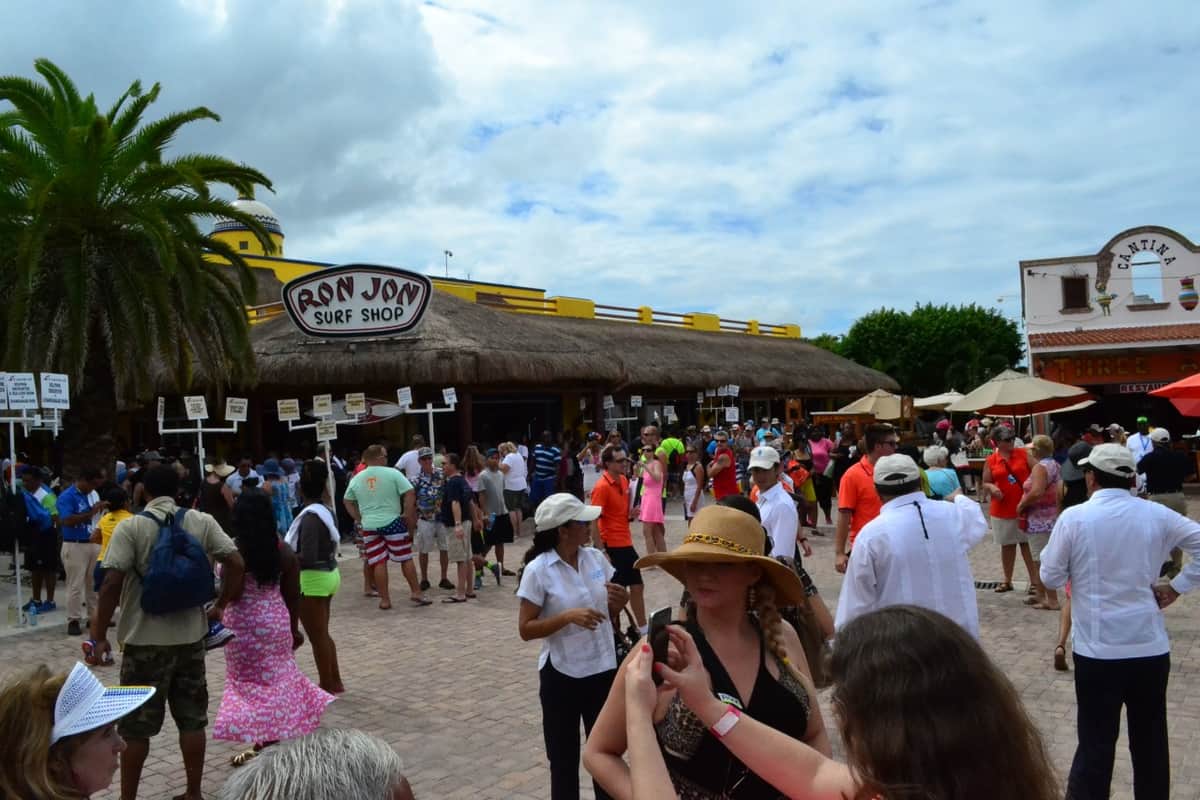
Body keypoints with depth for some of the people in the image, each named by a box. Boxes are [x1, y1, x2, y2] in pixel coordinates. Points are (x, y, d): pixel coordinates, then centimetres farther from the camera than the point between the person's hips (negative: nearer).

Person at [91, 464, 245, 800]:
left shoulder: (131, 527, -9)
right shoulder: (202, 522, 0)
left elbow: (112, 583, -17)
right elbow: (236, 564, -6)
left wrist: (100, 636, -8)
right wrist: (221, 606, 5)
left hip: (145, 640, -3)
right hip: (191, 637, 3)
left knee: (135, 727, 10)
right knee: (192, 721, 13)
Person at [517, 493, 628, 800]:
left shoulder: (597, 558, -1)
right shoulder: (538, 570, -14)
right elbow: (525, 629, -12)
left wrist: (619, 601, -11)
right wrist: (568, 616, -25)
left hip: (603, 669, 4)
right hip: (562, 675, -4)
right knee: (564, 757, 12)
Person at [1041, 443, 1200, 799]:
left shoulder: (1074, 518, -10)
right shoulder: (1157, 515, -1)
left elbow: (1051, 577, -4)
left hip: (1098, 649, -3)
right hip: (1151, 647, 3)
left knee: (1096, 744, 6)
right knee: (1151, 743, 17)